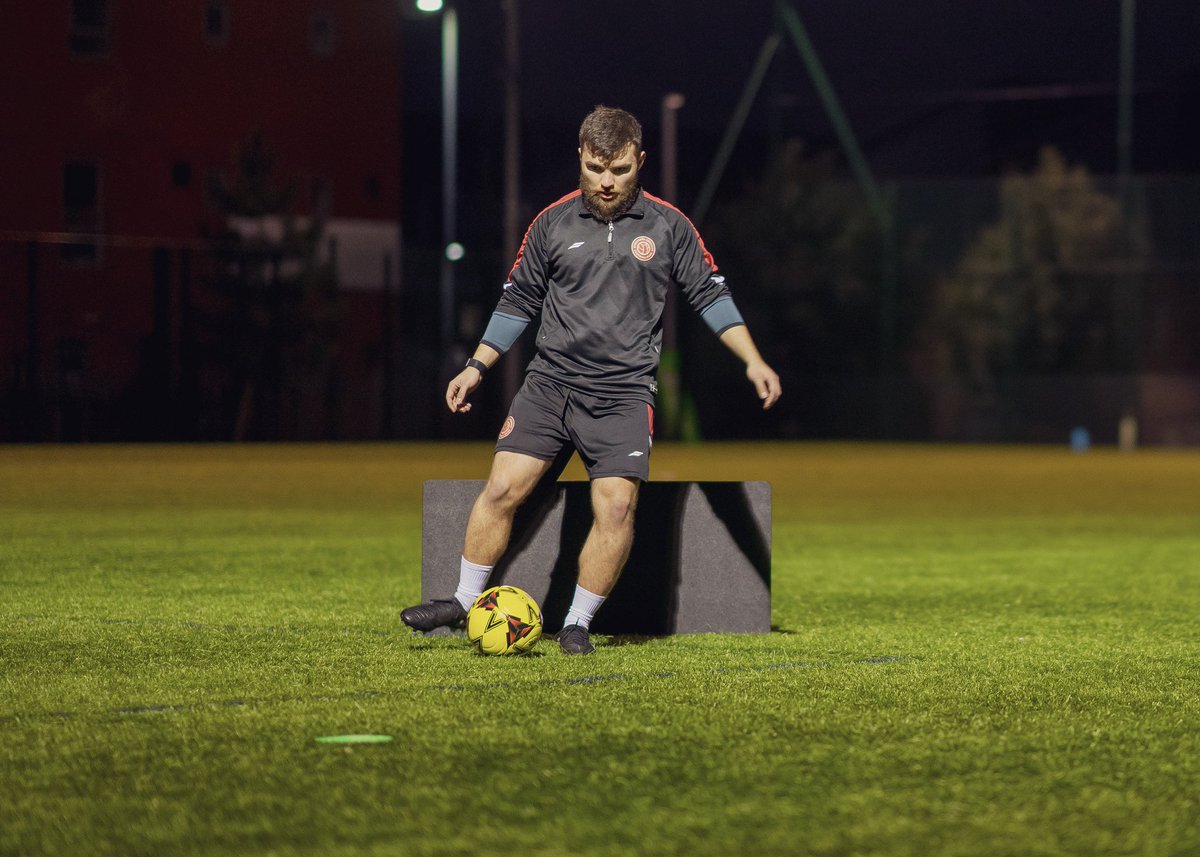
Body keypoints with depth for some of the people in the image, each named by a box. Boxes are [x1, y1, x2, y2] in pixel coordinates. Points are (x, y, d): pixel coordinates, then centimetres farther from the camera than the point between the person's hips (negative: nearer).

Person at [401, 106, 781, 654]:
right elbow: (518, 301, 16)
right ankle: (465, 601, 4)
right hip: (549, 382, 1)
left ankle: (577, 624, -2)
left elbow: (709, 294, 10)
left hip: (624, 393, -1)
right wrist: (476, 368, 12)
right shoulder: (552, 223, 7)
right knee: (502, 488, -11)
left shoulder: (668, 226, 4)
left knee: (616, 505, -16)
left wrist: (753, 361, 2)